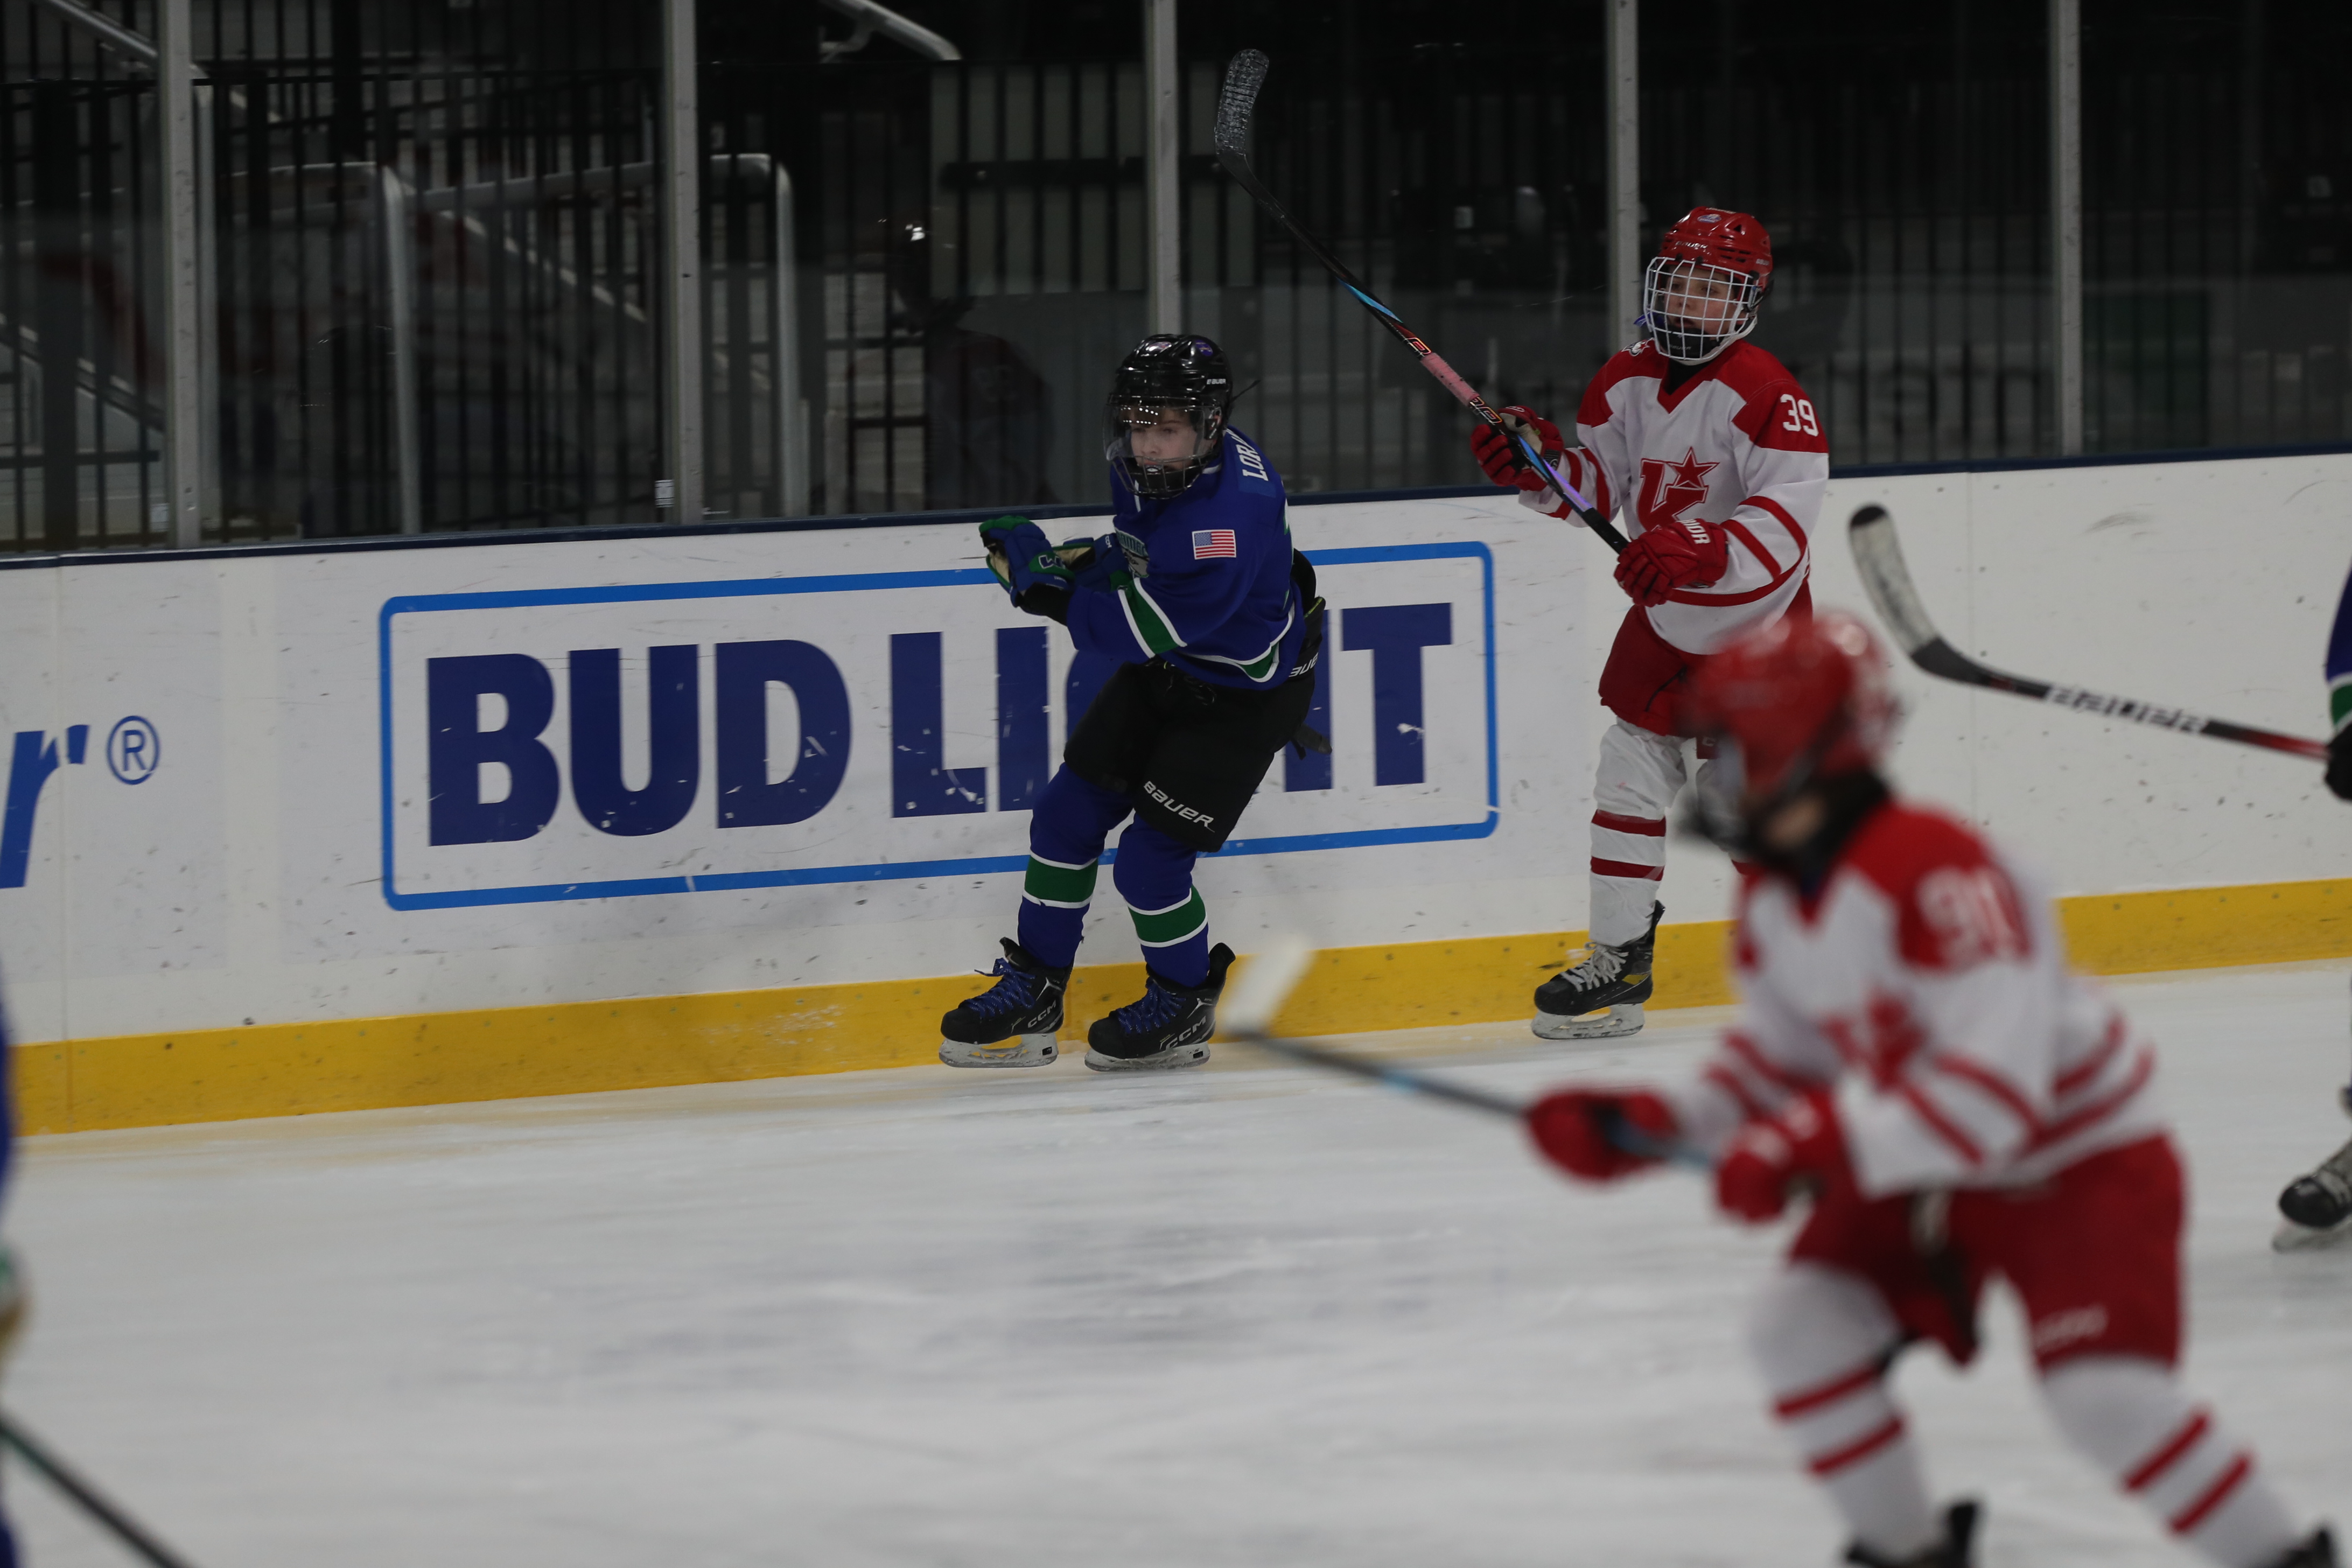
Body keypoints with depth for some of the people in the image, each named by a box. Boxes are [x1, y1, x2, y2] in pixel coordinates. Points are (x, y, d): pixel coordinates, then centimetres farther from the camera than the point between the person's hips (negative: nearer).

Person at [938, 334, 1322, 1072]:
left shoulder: (1235, 510, -37)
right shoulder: (1143, 468, -10)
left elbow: (1143, 628, -37)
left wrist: (1049, 582, -33)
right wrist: (1080, 559, -7)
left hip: (1245, 697, -8)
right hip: (1162, 674, 8)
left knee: (1150, 862, -8)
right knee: (1067, 813, 5)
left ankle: (1185, 1004, 19)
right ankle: (1032, 991, 20)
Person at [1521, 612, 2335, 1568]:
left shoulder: (1934, 874, -32)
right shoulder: (1773, 895, -2)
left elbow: (1999, 1087, -37)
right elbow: (1783, 1055, 12)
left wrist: (1815, 1148, -38)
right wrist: (1658, 1124, -4)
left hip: (2082, 1160, -9)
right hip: (1927, 1170, 9)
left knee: (2103, 1393, -22)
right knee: (1798, 1327, -5)